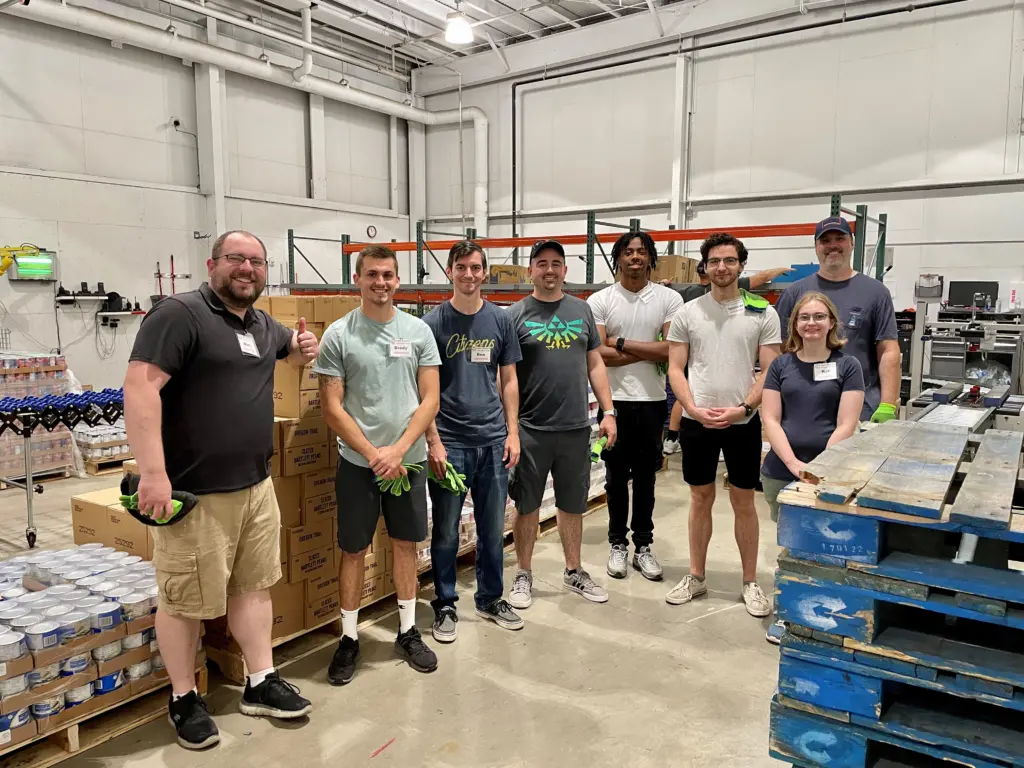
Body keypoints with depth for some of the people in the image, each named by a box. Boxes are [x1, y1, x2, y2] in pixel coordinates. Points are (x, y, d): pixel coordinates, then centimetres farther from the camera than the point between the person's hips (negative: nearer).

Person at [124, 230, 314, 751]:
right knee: (186, 600, 7)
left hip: (256, 485, 8)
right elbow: (140, 385, -22)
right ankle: (183, 699, 26)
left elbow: (289, 347, 35)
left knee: (254, 585, 15)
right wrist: (152, 472, -27)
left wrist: (304, 349, 9)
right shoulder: (180, 313, -13)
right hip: (194, 491, -7)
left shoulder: (263, 324, 13)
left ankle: (261, 684, 29)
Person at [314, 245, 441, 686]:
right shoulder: (338, 335, -6)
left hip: (408, 460, 2)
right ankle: (349, 638, 25)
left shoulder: (418, 331, 0)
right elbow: (332, 407, -8)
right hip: (358, 462, -2)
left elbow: (430, 400, -2)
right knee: (353, 550, 9)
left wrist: (398, 449, -13)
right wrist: (374, 454, -14)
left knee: (406, 545, 13)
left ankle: (408, 632, 29)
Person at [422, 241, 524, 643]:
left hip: (493, 440, 3)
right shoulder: (433, 322, -4)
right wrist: (434, 442, -10)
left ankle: (490, 598, 31)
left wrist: (513, 432, 3)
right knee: (446, 531, 8)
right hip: (450, 442, -3)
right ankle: (444, 605, 25)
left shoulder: (500, 320, 5)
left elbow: (509, 380, 9)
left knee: (493, 528, 13)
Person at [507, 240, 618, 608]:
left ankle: (574, 572, 31)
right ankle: (524, 575, 25)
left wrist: (608, 412, 4)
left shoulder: (581, 310, 8)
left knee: (572, 505, 15)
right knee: (527, 506, 9)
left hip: (576, 427, 3)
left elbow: (595, 364, 10)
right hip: (530, 429, -3)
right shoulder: (516, 314, -3)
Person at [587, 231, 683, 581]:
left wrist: (622, 343, -12)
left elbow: (672, 350, -12)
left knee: (645, 475, 11)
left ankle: (643, 545, 23)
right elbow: (597, 353, -12)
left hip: (652, 400, 1)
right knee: (617, 476, 9)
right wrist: (650, 352, -11)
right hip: (615, 400, -1)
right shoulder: (600, 301, -2)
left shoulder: (669, 299, 0)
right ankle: (618, 544, 23)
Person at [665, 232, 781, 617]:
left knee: (743, 502, 8)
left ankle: (751, 582, 22)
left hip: (743, 422, -1)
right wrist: (694, 409, -12)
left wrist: (742, 409, -15)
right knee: (701, 499, 12)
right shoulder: (687, 312, 2)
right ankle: (696, 576, 25)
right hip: (696, 421, 1)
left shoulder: (763, 313, -1)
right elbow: (675, 369, 1)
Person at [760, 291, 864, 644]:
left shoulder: (847, 366, 1)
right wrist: (794, 463, -13)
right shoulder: (781, 364, 6)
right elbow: (770, 419, 0)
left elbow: (846, 425, -6)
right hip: (781, 472, 2)